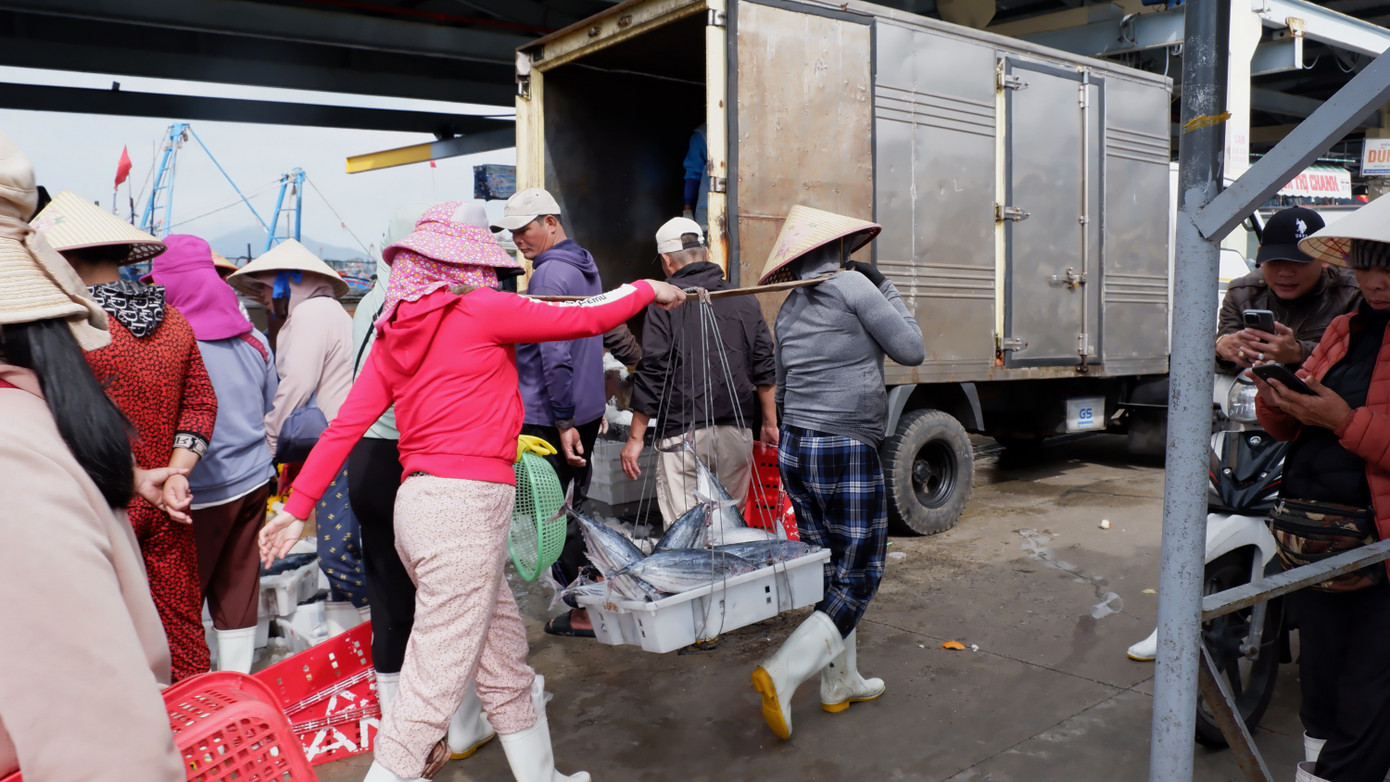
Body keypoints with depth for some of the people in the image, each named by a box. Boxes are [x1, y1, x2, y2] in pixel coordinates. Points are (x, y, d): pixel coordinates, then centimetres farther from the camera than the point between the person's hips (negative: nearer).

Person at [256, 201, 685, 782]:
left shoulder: (395, 332, 13)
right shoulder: (481, 309, -6)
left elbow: (345, 425, 9)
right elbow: (588, 318, 0)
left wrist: (298, 506, 12)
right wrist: (650, 289, 16)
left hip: (419, 500, 8)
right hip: (466, 502, -8)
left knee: (503, 658, 18)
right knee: (436, 679, -3)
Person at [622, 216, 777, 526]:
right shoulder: (745, 301, 8)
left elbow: (651, 376, -8)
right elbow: (764, 370, 11)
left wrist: (636, 437, -2)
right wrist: (770, 423, 20)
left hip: (683, 432, -4)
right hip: (737, 430, 5)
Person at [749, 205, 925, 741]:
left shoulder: (788, 309, 13)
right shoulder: (852, 285, -8)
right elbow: (912, 352, -4)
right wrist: (884, 289, 5)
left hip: (794, 449, 8)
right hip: (847, 451, -7)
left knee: (830, 572, 16)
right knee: (858, 580, 1)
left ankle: (840, 683, 26)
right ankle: (782, 675, -11)